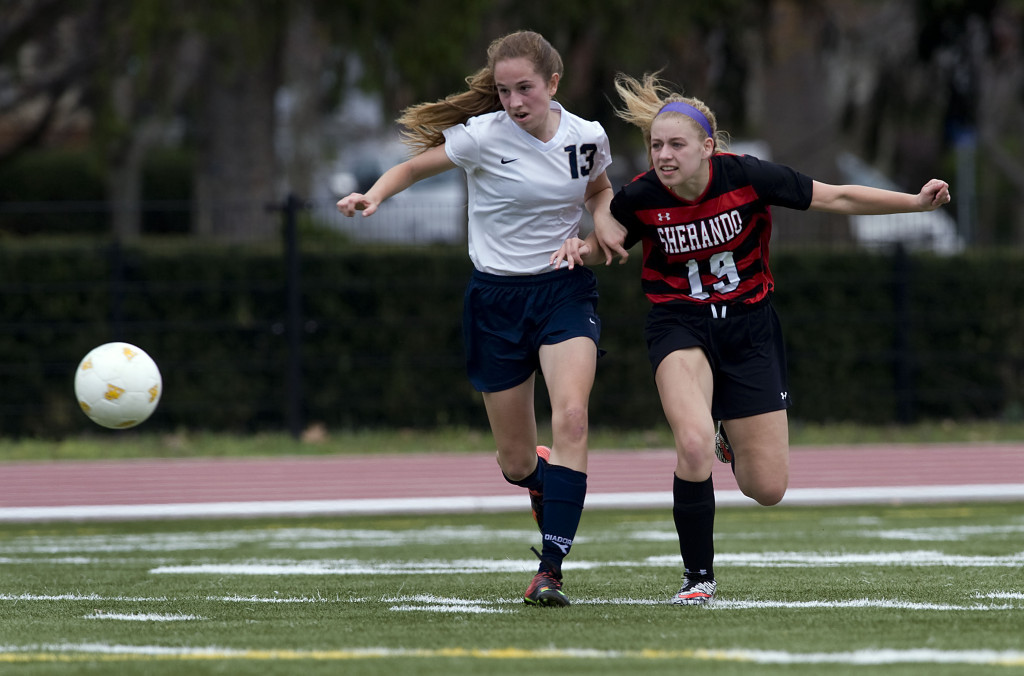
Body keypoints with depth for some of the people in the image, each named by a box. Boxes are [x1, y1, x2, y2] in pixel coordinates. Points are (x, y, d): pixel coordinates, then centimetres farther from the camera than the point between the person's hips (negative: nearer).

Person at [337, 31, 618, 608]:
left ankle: (551, 569, -27)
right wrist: (375, 194, -22)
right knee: (517, 463, 4)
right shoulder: (484, 136, -11)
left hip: (565, 291, 1)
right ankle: (545, 482, 45)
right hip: (497, 297, -1)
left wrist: (602, 227, 0)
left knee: (572, 416, -26)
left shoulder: (587, 137, -1)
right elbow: (415, 166, -2)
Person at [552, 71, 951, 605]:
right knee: (694, 444, -30)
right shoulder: (640, 199, -14)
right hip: (679, 326, -1)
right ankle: (698, 576, -11)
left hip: (749, 326, 1)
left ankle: (733, 440, 38)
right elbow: (603, 244, 7)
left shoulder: (746, 177, -17)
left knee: (768, 489, -1)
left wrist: (917, 201, -16)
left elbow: (839, 198, -9)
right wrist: (581, 248, -16)